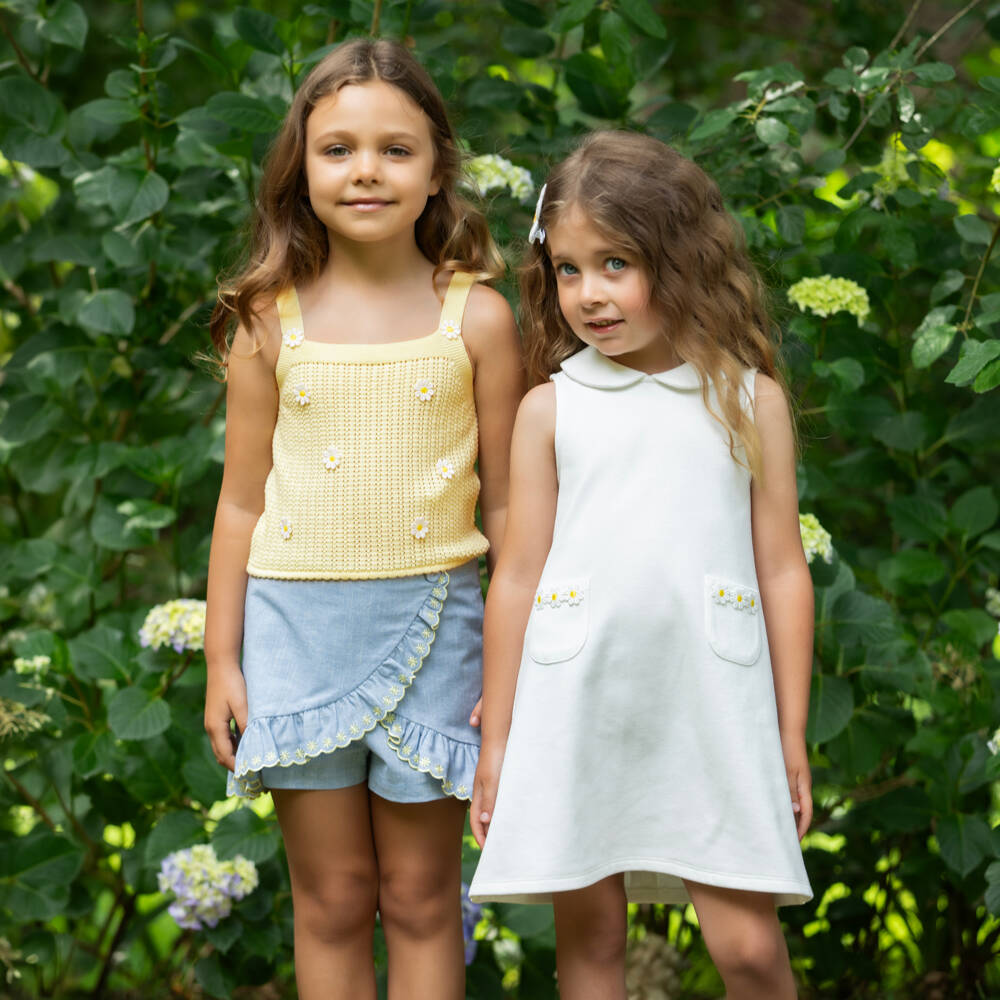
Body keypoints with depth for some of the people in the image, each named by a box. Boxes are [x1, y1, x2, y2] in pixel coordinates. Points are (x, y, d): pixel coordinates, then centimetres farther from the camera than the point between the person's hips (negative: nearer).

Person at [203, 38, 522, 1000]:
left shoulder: (476, 317, -2)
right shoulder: (269, 322, 1)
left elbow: (505, 500, 2)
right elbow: (242, 501, 6)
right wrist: (221, 660, 5)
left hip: (431, 617, -1)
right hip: (296, 620, 1)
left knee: (419, 898, 7)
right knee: (330, 901, 8)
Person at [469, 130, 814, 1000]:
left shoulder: (751, 399, 5)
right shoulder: (549, 410, 5)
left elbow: (782, 569, 6)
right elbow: (517, 576, 6)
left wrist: (792, 735, 5)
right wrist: (496, 741, 6)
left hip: (712, 709, -1)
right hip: (575, 711, 1)